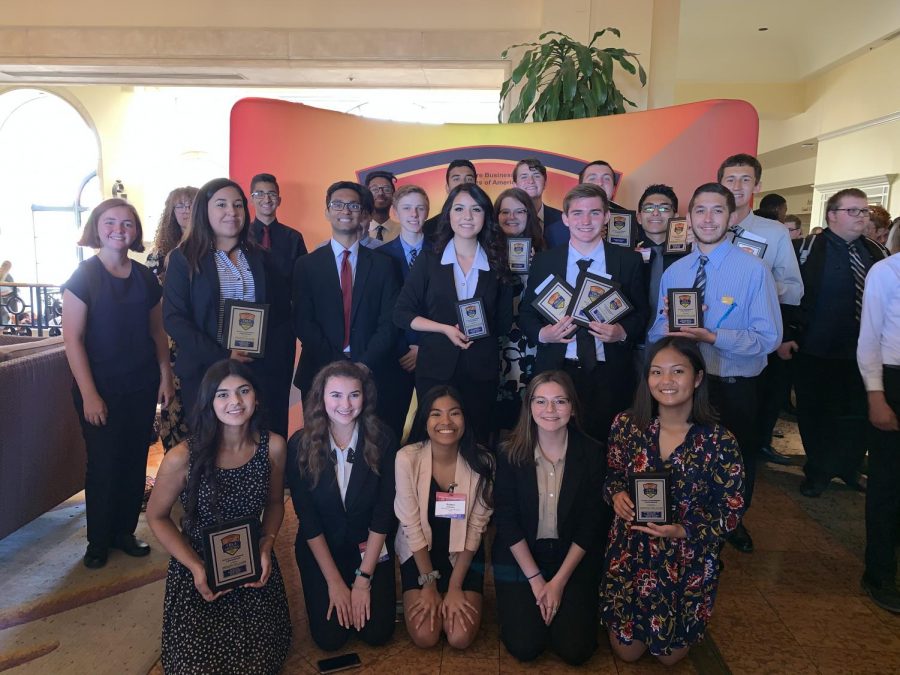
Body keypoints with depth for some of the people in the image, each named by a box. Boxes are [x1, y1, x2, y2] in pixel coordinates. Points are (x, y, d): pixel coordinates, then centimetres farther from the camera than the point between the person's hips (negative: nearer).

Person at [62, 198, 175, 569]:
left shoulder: (145, 277, 5)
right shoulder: (84, 277, -9)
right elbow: (72, 338, -11)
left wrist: (166, 376, 5)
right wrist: (89, 394, -14)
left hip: (142, 387, 4)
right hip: (101, 389, -4)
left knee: (135, 462, 11)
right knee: (104, 465, 5)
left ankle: (124, 531, 29)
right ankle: (98, 542, 24)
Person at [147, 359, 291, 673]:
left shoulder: (273, 446, -13)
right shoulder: (182, 458, -21)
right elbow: (157, 517, -4)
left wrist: (267, 545, -11)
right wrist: (196, 567, -14)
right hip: (199, 571, -1)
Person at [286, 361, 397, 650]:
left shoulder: (382, 440, -16)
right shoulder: (300, 445, -16)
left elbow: (383, 514, -12)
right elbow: (307, 519, -11)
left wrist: (363, 579, -14)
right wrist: (335, 582, -11)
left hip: (370, 547, 0)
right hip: (320, 549, 0)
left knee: (377, 633, -6)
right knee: (329, 637, -5)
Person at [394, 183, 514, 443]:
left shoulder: (497, 265, 6)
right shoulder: (428, 261, 1)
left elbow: (504, 322, 11)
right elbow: (402, 314, -2)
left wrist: (480, 329, -7)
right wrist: (446, 329, -12)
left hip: (481, 370, 2)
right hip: (435, 367, -1)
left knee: (476, 440, 10)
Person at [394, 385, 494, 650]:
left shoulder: (481, 461, -19)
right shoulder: (407, 458, -22)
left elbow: (476, 528, -11)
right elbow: (411, 525, -14)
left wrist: (455, 587, -11)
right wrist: (429, 583, -10)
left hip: (463, 554, 1)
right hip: (419, 552, 0)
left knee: (460, 638, -10)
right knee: (424, 636, -11)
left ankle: (451, 593, 21)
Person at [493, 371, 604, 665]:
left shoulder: (591, 452, -11)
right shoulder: (511, 452, -13)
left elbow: (589, 524, -7)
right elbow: (506, 520, -10)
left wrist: (559, 581, -11)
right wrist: (536, 580, -12)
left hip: (574, 558, 1)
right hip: (519, 557, 0)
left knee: (575, 650, -6)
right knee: (525, 647, -8)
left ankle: (559, 600, 23)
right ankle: (537, 602, 23)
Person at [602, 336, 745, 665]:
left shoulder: (719, 441, -18)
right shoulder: (626, 425, -12)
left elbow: (732, 512, -10)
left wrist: (683, 531, -24)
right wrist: (617, 495, -18)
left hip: (687, 561, -1)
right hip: (630, 552, 2)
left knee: (671, 654, 15)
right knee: (626, 651, 12)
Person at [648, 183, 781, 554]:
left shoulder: (754, 269, -11)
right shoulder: (673, 272, 3)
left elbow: (769, 338, -16)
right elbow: (655, 334, 3)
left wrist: (712, 336, -29)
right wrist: (672, 326, -20)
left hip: (735, 387, -2)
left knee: (736, 460, 19)